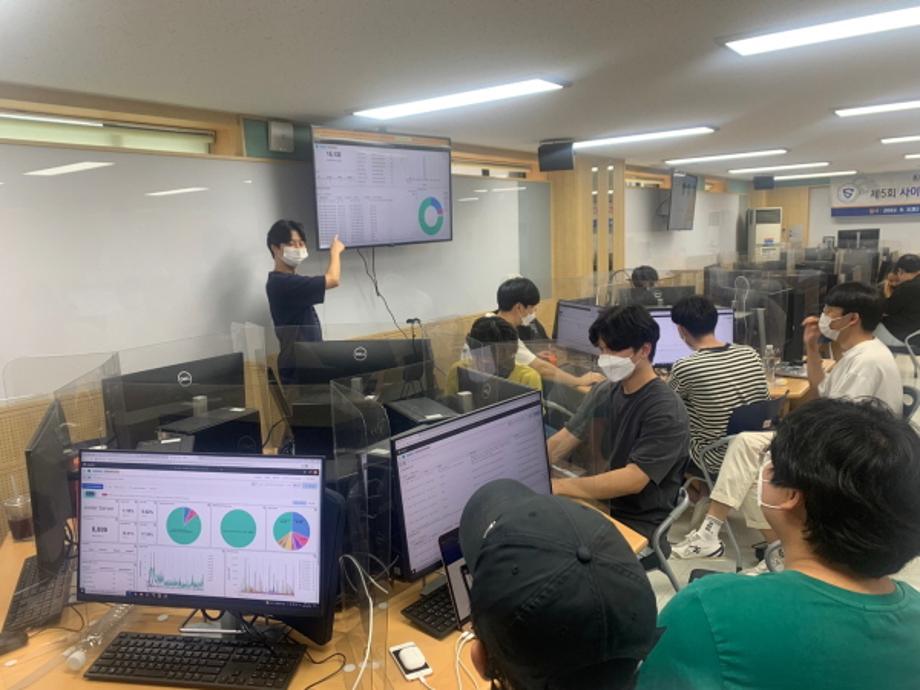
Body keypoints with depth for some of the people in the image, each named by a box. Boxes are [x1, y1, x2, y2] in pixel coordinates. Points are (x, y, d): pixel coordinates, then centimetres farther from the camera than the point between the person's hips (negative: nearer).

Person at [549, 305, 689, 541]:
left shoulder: (665, 411, -17)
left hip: (638, 524, -6)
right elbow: (560, 443, 5)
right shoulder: (603, 393, 4)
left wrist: (556, 486, -29)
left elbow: (633, 480, -25)